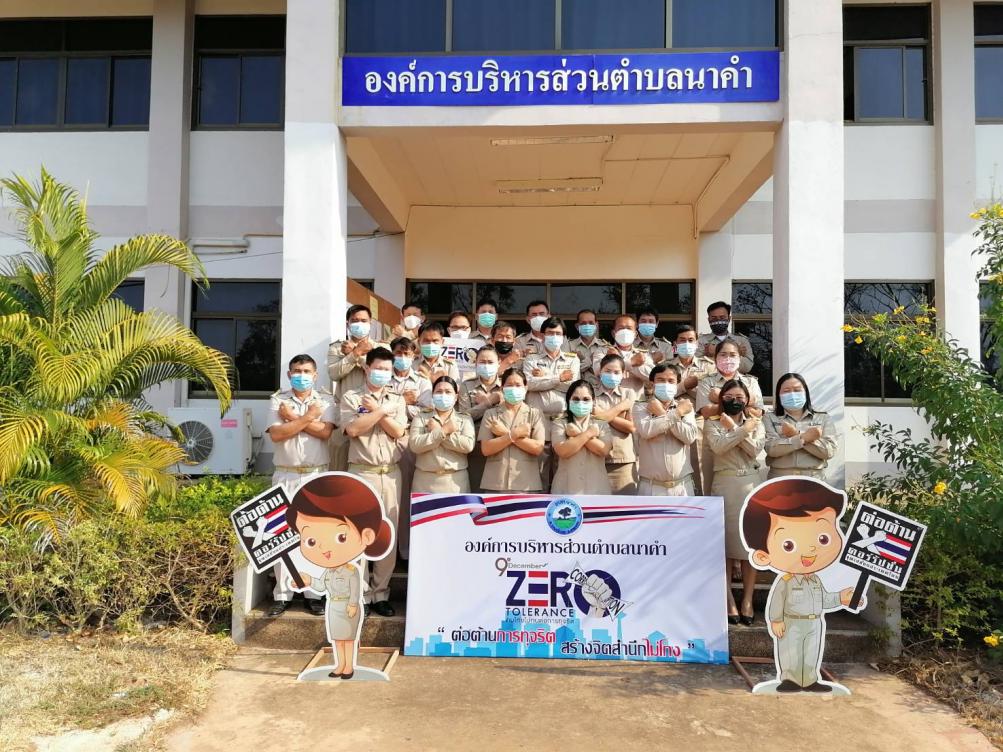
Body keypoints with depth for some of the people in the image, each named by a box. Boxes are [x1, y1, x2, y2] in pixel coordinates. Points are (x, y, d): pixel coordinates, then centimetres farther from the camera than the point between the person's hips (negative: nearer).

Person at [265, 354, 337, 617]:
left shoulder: (325, 400, 5)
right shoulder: (278, 400, 4)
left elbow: (325, 431, -12)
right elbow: (276, 434, -11)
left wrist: (293, 418, -10)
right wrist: (308, 417, -13)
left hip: (317, 476, 0)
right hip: (285, 476, 0)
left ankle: (314, 593, 13)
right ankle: (282, 594, 12)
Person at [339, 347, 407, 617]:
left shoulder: (397, 400, 12)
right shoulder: (351, 397, 3)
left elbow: (398, 432, -2)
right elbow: (353, 429, -13)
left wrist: (375, 410, -7)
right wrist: (382, 410, -10)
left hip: (391, 473, 3)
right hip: (361, 472, -3)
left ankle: (380, 593, 15)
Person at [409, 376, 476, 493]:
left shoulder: (465, 418, 9)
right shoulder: (421, 417, 9)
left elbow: (468, 445, -9)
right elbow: (415, 445, -7)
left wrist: (436, 431, -6)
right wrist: (443, 431, -11)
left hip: (456, 481, 0)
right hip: (425, 481, 0)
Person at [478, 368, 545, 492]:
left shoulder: (535, 414, 7)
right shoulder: (490, 414, 7)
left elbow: (538, 448, -6)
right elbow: (486, 449, -3)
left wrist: (505, 433, -7)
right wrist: (514, 434, -12)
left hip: (526, 485, 0)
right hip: (495, 484, 0)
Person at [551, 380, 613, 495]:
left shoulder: (601, 424, 8)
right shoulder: (560, 423, 3)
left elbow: (603, 450, -10)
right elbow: (563, 451, -14)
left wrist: (577, 434, -10)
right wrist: (588, 434, -10)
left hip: (596, 488, 2)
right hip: (566, 488, -1)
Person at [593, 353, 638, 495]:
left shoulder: (629, 394, 10)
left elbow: (631, 426, 1)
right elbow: (594, 418, -10)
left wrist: (607, 416, -6)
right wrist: (621, 406, -3)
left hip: (625, 460, 1)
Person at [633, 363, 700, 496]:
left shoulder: (685, 406, 7)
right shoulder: (641, 407, 1)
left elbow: (690, 436, -9)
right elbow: (646, 430, -20)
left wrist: (662, 414, -10)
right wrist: (677, 413, -11)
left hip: (682, 486, 2)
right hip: (651, 486, -2)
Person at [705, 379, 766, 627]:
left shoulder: (755, 422, 12)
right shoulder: (712, 423, 5)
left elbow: (755, 449, -7)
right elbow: (718, 446, -15)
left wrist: (733, 427, -8)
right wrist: (743, 429, -10)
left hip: (750, 484, 2)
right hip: (724, 484, -2)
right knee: (725, 542, 0)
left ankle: (747, 601, 10)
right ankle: (729, 601, 7)